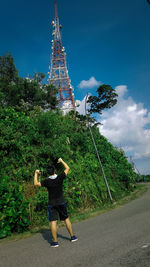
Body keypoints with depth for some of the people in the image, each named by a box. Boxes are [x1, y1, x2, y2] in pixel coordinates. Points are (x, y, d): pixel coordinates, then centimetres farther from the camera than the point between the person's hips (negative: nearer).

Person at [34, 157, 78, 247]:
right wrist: (61, 161, 11)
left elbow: (36, 183, -2)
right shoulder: (60, 178, -10)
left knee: (53, 222, 3)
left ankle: (55, 242, 6)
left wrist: (36, 173, 7)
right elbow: (67, 168, -1)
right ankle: (73, 237, 23)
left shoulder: (47, 181, -12)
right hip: (61, 203, 2)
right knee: (66, 219, 14)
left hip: (52, 204, -2)